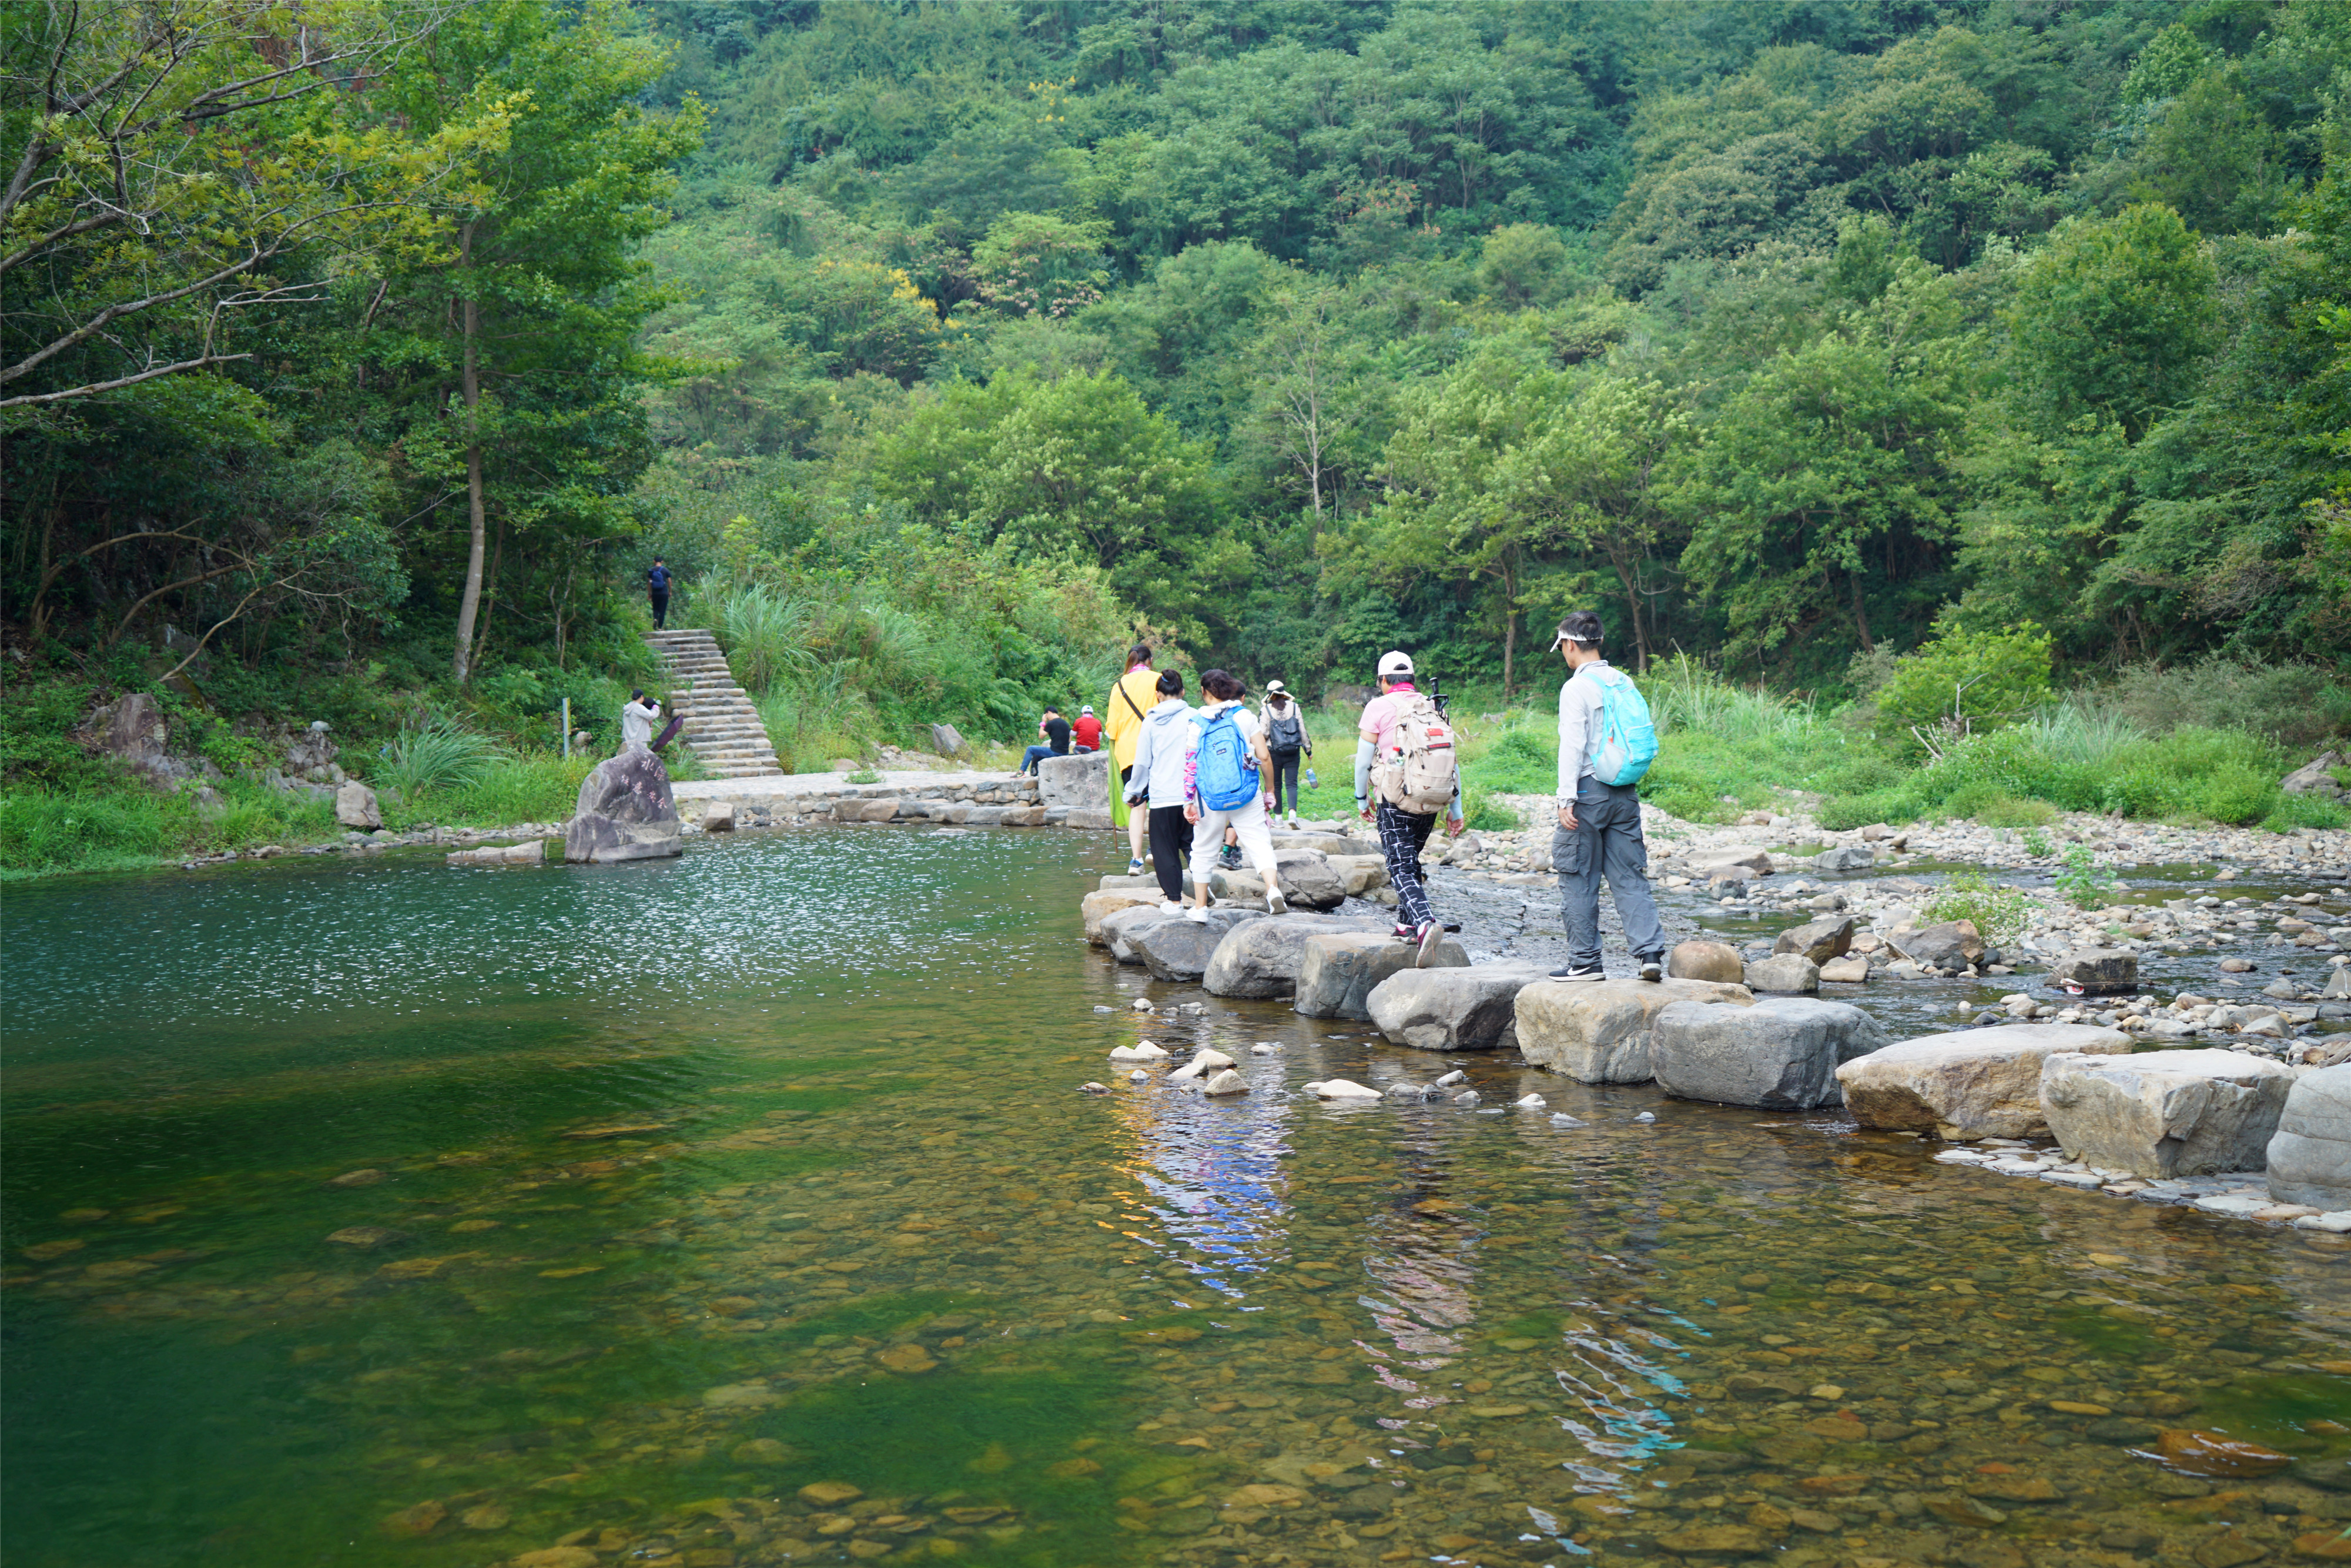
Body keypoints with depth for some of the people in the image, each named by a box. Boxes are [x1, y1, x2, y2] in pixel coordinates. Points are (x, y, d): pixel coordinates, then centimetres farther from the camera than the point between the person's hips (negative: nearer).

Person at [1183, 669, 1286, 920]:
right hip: (1247, 795, 0)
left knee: (1203, 849, 14)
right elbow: (1264, 758, -2)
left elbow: (1190, 767, -1)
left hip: (1210, 799, 1)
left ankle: (1201, 907, 21)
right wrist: (1270, 790, 10)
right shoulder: (1245, 717, 0)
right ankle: (1273, 888, -27)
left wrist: (1188, 801, 4)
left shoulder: (1197, 724, 0)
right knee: (1259, 843, -2)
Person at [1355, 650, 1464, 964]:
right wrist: (1455, 810, 15)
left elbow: (1363, 760, -4)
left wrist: (1362, 799, 10)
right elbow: (1453, 764, 10)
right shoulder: (1433, 710, 10)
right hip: (1432, 803, 5)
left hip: (1397, 804, -5)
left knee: (1401, 870, -7)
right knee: (1410, 861, 24)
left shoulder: (1379, 707, -4)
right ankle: (1406, 924, 30)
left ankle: (1425, 923, -29)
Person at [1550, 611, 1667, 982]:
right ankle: (1650, 952, -3)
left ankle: (1585, 962, 7)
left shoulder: (1576, 687, -9)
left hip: (1589, 791, -6)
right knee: (1629, 878, 8)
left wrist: (1566, 799, -14)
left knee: (1579, 881, 3)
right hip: (1626, 794, 6)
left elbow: (1572, 746, -15)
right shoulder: (1625, 682, 11)